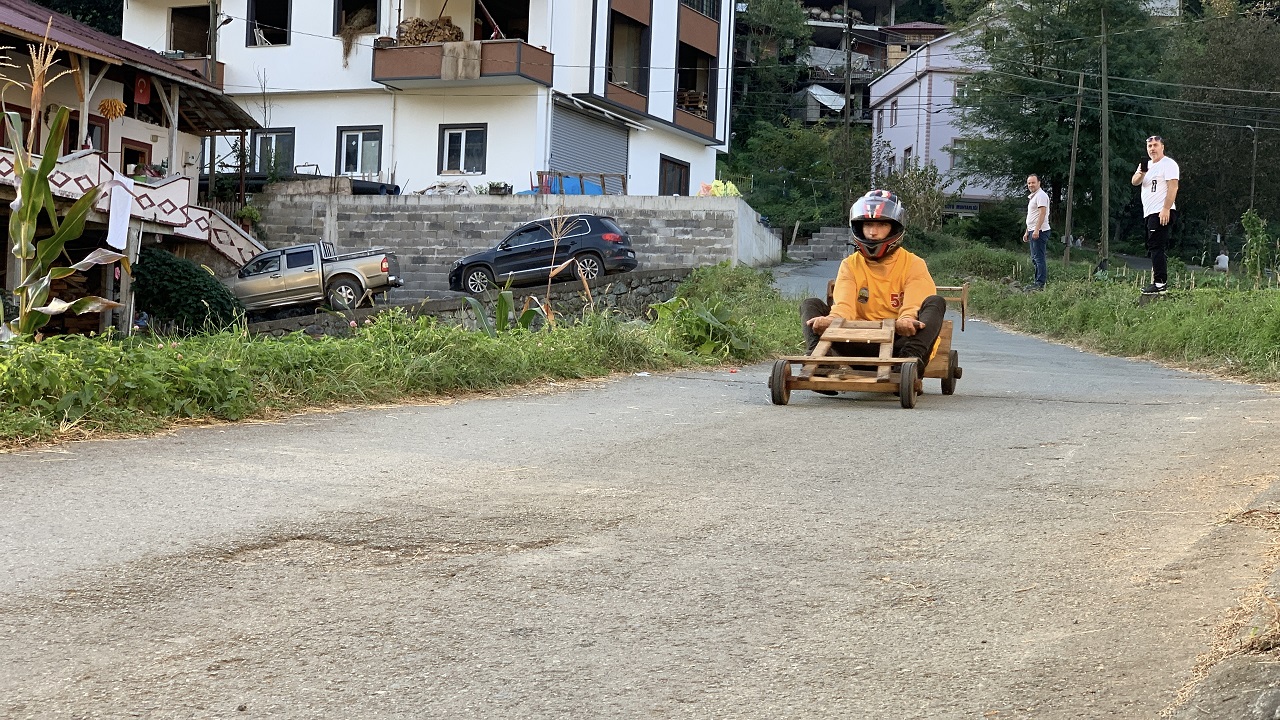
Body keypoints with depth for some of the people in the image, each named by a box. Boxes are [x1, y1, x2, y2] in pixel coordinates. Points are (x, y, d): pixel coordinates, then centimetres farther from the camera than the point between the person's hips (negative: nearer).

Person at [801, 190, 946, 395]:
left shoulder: (913, 264, 6)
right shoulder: (850, 265, 12)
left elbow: (915, 305, -12)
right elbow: (844, 305, -6)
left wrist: (907, 320, -38)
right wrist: (832, 319, -32)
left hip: (898, 342, -2)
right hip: (861, 345, 2)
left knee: (935, 302, -24)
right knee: (810, 305, -11)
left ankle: (910, 363, -49)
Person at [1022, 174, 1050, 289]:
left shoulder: (1041, 195, -10)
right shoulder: (1032, 197, 22)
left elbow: (1042, 213, -20)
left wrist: (1036, 230, -27)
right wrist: (1027, 232, 26)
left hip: (1039, 231, -11)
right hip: (1033, 232, 11)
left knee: (1039, 258, -12)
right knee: (1035, 258, 13)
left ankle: (1040, 284, -13)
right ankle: (1044, 279, 17)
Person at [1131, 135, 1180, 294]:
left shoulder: (1168, 164, -7)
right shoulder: (1148, 164, 21)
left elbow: (1173, 187, -16)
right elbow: (1134, 182, 13)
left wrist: (1166, 209, -24)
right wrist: (1141, 173, -9)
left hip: (1162, 213, -10)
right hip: (1149, 213, 10)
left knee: (1156, 246, -15)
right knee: (1156, 248, 11)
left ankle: (1160, 283, -18)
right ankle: (1161, 282, 15)